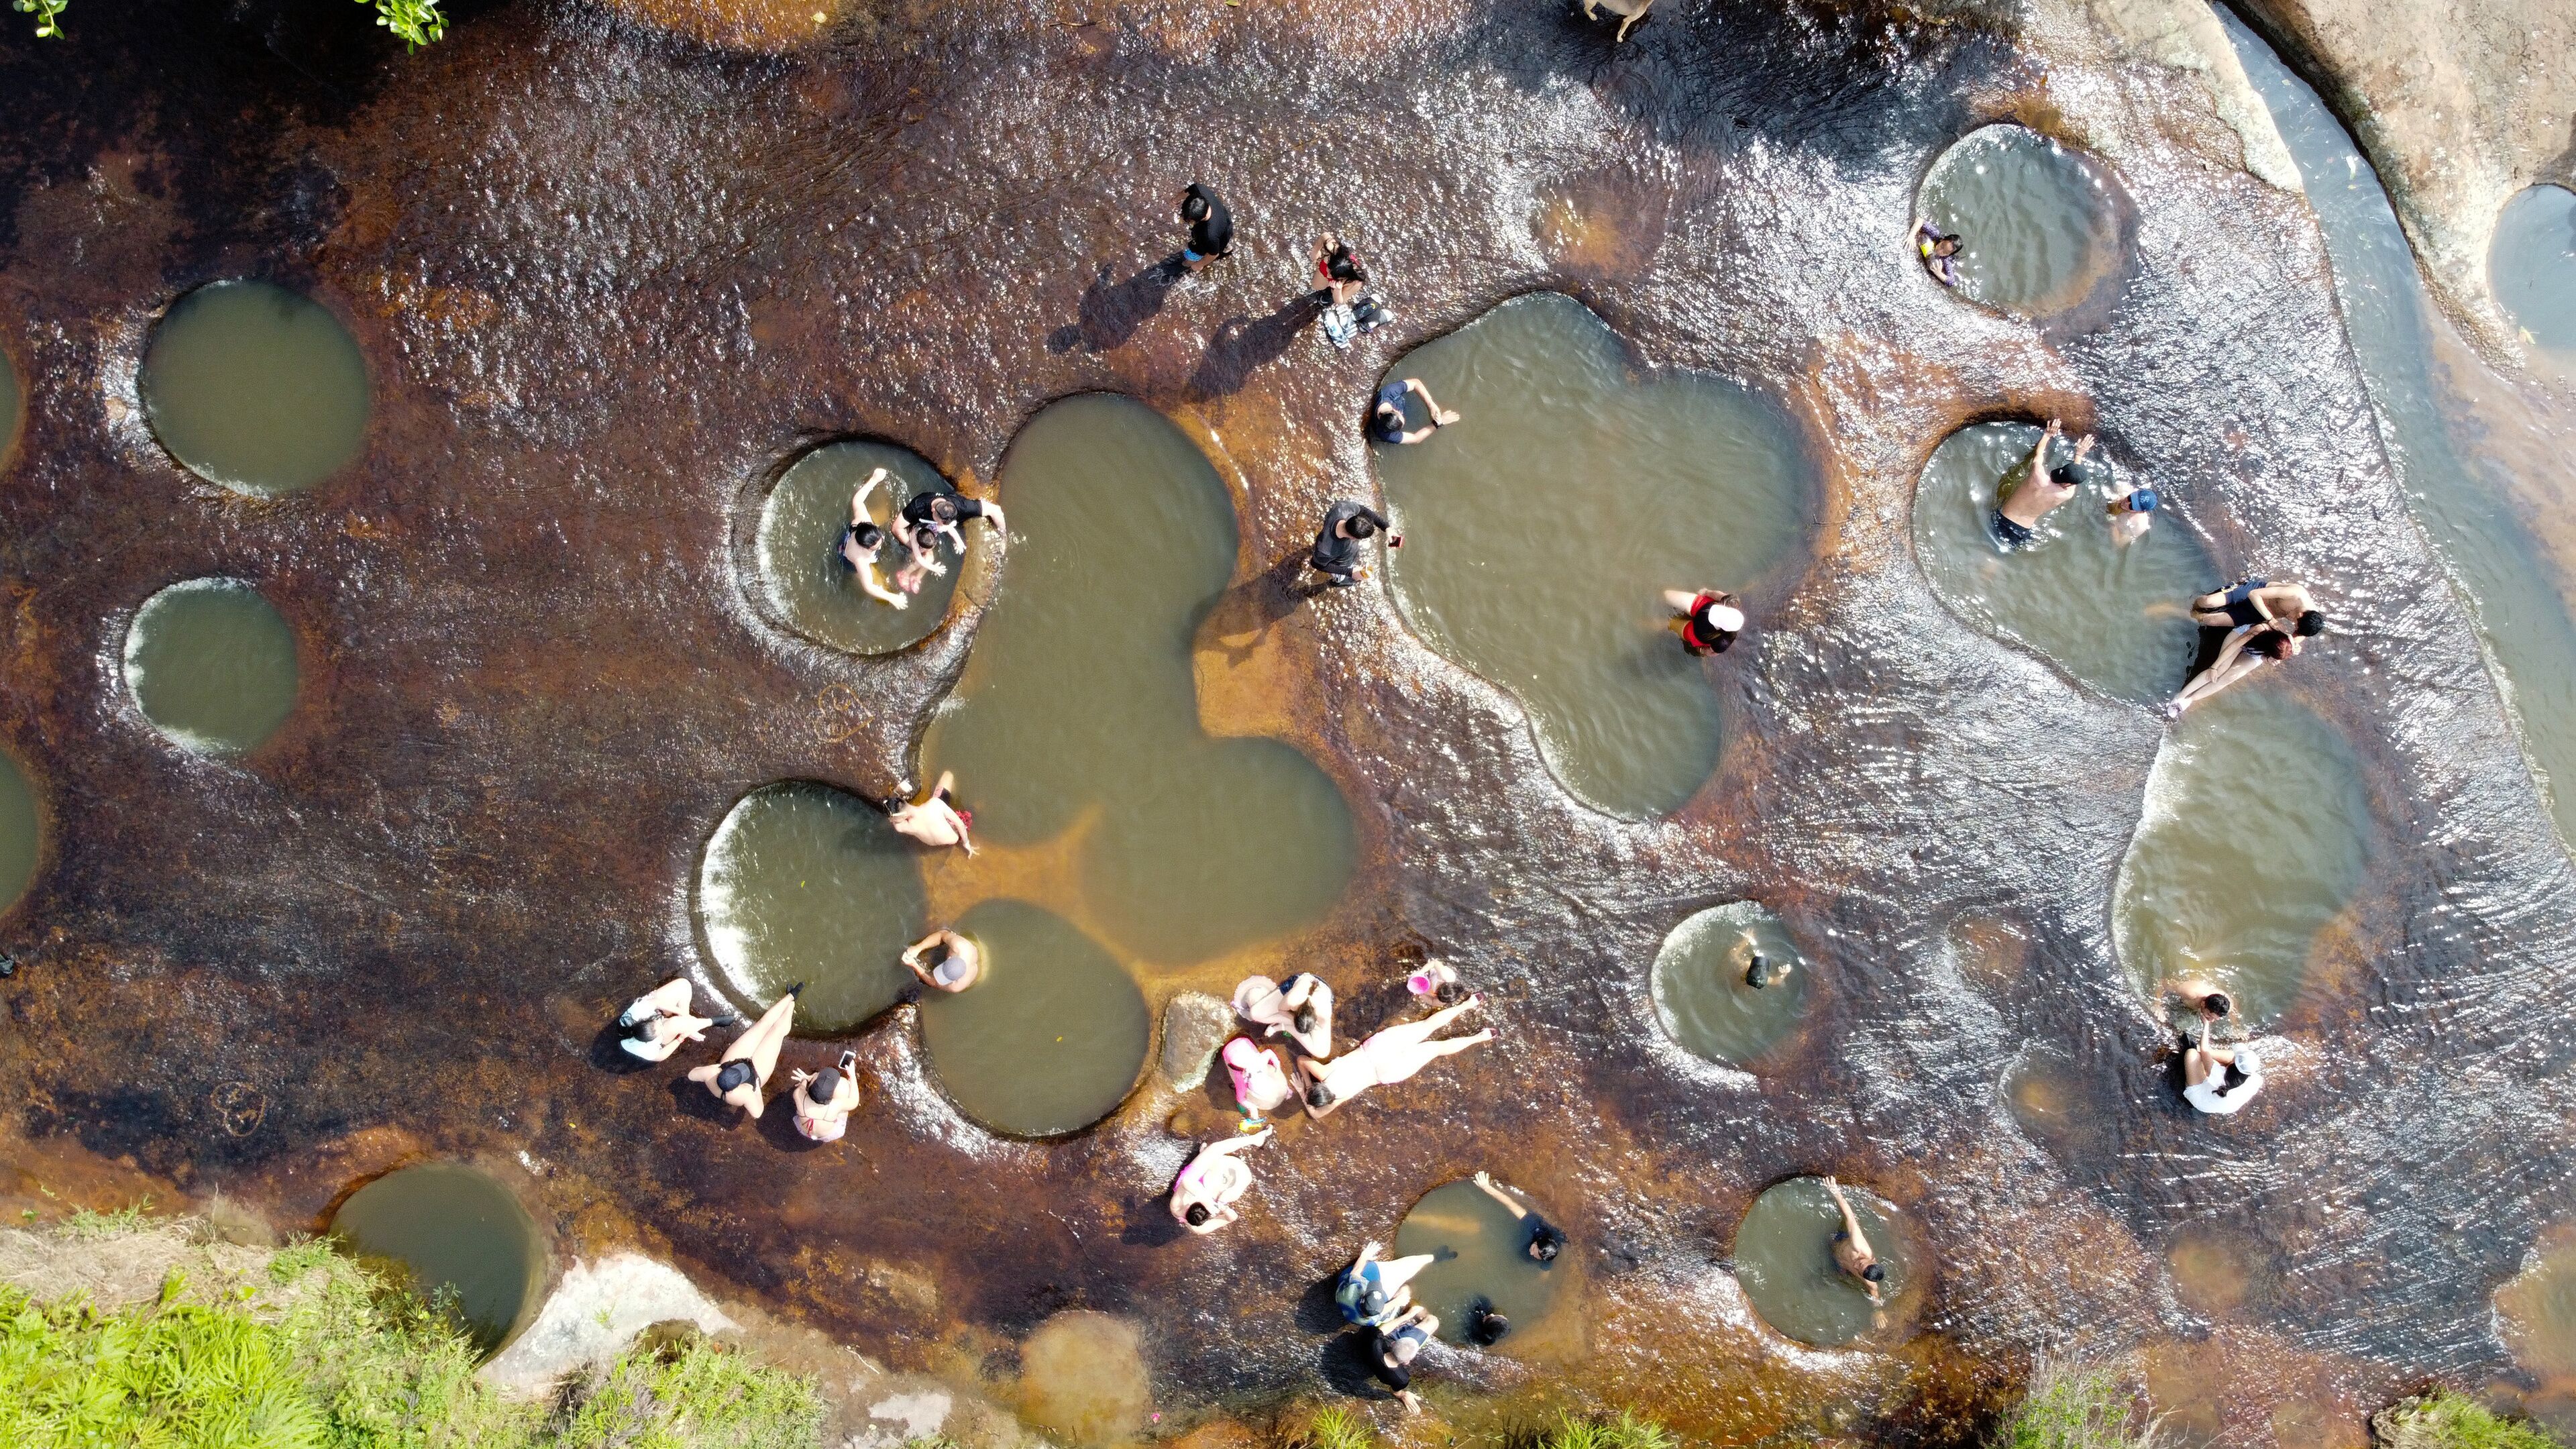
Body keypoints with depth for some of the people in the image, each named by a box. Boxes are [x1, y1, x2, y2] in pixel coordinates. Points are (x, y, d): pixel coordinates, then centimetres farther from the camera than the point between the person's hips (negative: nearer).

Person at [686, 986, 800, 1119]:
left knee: (764, 1023, 9)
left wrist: (715, 1067, -20)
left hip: (735, 1059, 3)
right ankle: (791, 1004, 39)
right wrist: (756, 1088, -31)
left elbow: (691, 1075, -19)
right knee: (777, 1030, 5)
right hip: (756, 1069, -3)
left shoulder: (711, 1074, -39)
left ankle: (791, 996, 35)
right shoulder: (744, 1093, -48)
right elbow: (757, 1112, -39)